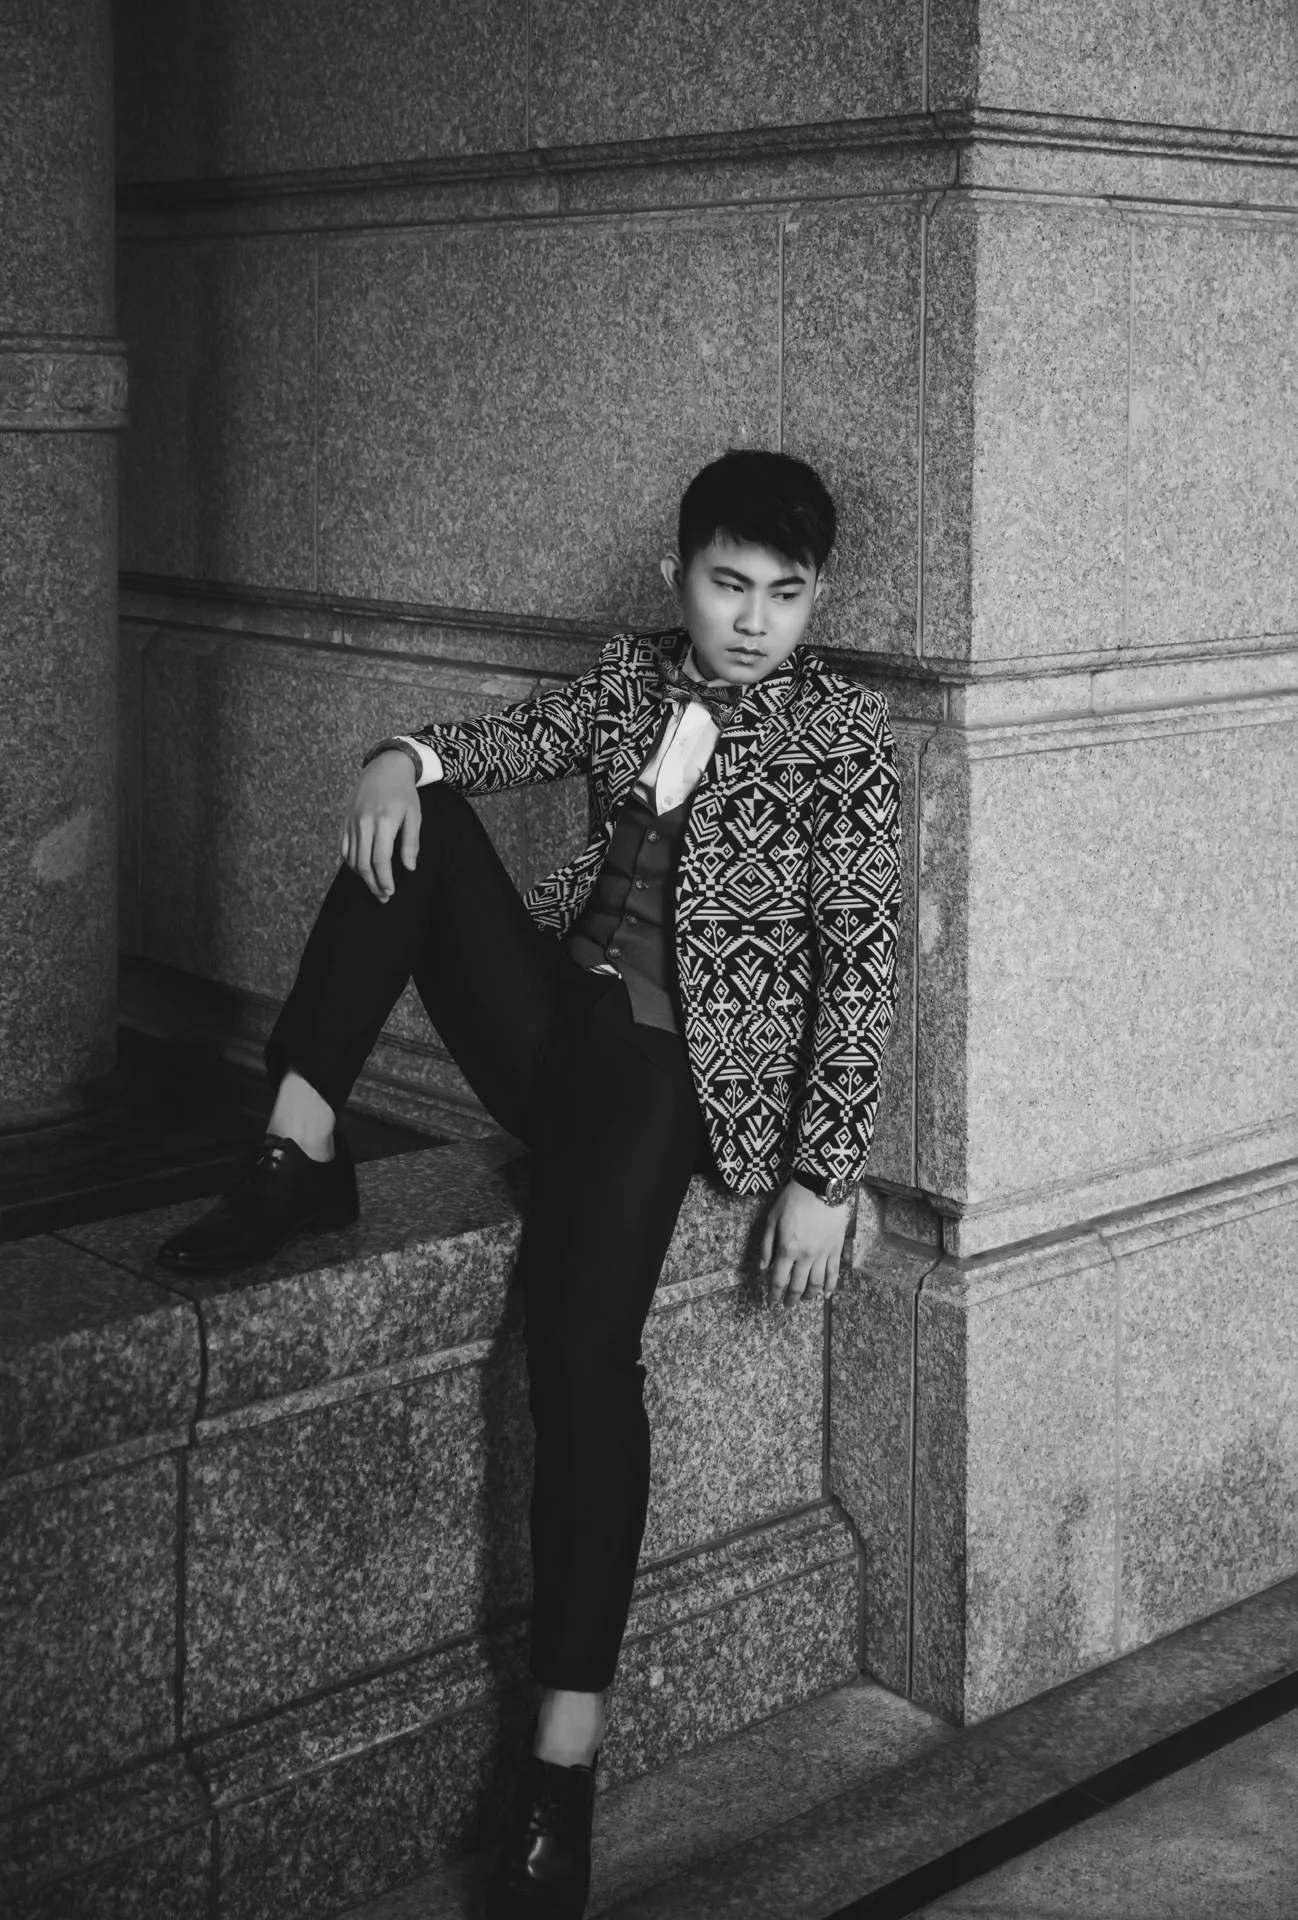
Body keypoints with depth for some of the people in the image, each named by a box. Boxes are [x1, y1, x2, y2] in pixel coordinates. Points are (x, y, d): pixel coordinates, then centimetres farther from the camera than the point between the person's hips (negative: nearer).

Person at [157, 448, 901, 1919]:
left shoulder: (843, 731, -1)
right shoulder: (633, 673, 14)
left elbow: (861, 960, -6)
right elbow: (524, 740, -2)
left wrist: (820, 1179, -12)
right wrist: (408, 756, -26)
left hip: (675, 1066, -5)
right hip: (548, 1018, 5)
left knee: (579, 1345, -27)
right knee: (416, 818, -15)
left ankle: (566, 1754, -23)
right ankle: (299, 1160, -15)